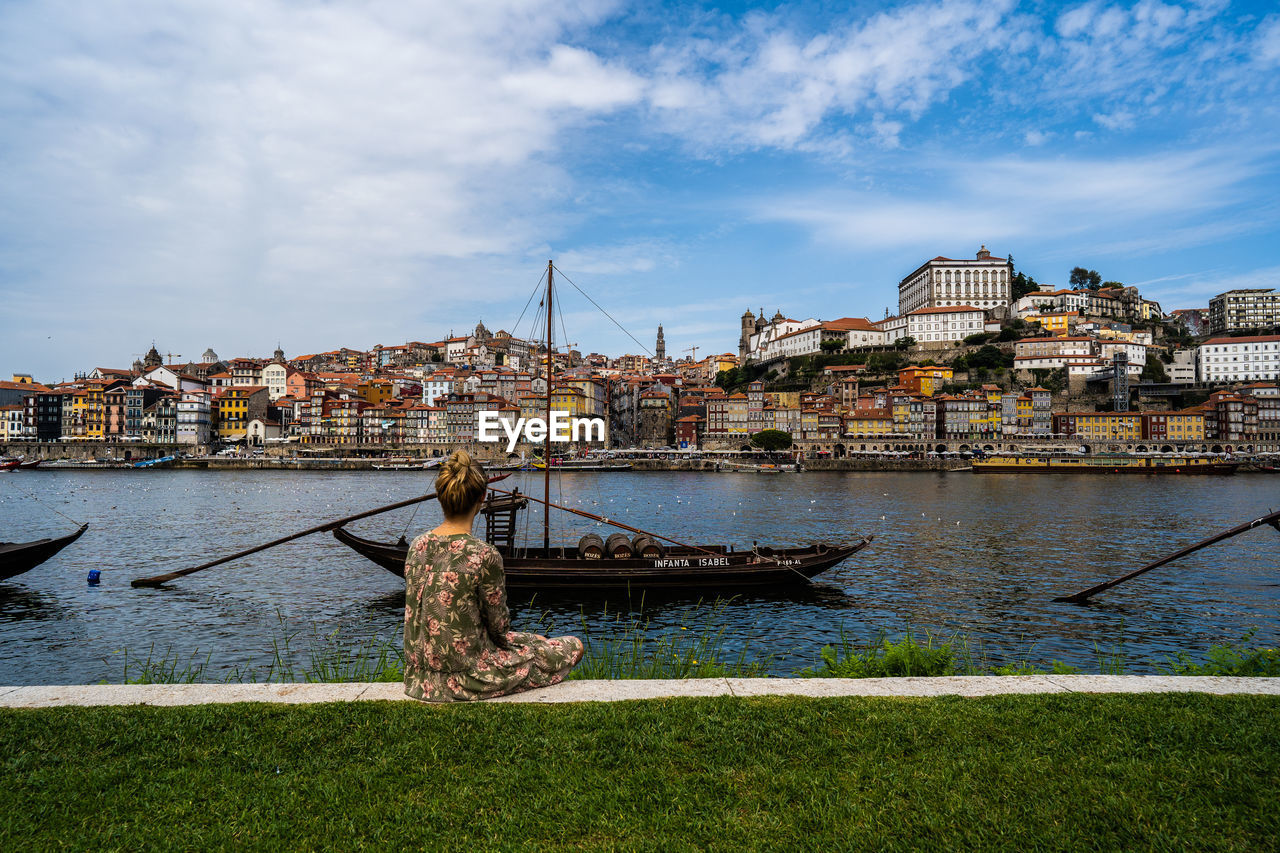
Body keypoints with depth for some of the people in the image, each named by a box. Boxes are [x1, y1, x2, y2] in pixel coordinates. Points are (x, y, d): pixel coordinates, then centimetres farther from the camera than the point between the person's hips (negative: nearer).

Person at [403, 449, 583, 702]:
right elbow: (499, 627, -13)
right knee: (574, 646, 12)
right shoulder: (484, 555, -24)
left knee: (532, 639, 32)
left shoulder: (417, 546, -4)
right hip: (465, 676, -7)